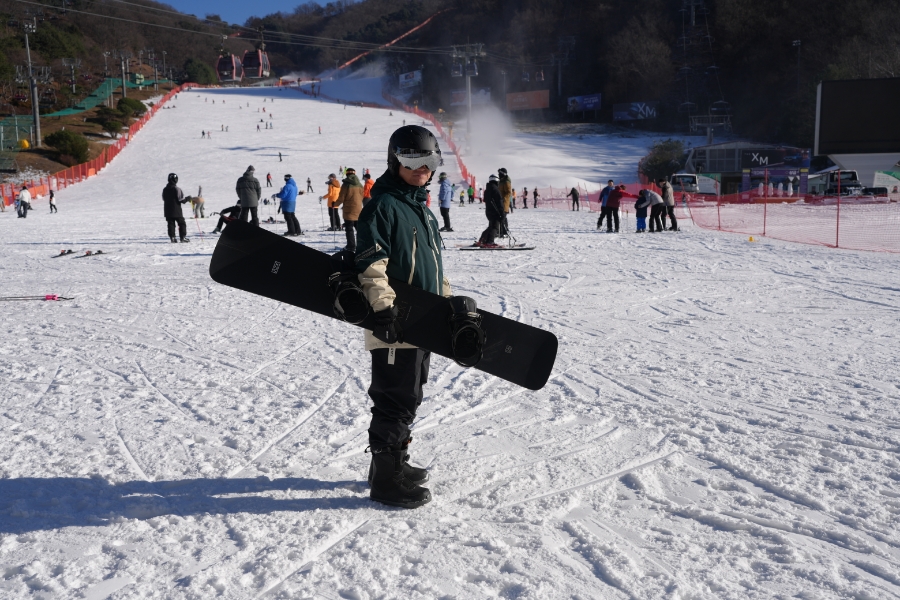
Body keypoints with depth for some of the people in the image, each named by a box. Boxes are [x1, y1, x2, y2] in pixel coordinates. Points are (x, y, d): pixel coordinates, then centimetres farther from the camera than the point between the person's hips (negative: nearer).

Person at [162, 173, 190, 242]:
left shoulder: (165, 189, 6)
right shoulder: (177, 189, -13)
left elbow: (164, 199, 15)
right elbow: (180, 200, -14)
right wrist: (187, 199, 1)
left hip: (168, 211, 5)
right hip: (177, 211, -5)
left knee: (171, 224, 7)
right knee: (182, 223, 5)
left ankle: (172, 237, 2)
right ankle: (183, 237, 1)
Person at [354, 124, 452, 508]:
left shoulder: (422, 208, 19)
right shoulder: (382, 206, -10)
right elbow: (371, 264, -20)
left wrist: (448, 303, 24)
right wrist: (383, 308, -28)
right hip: (395, 323, -9)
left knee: (408, 397, 17)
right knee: (396, 400, -5)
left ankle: (395, 462, 31)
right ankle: (386, 479, 5)